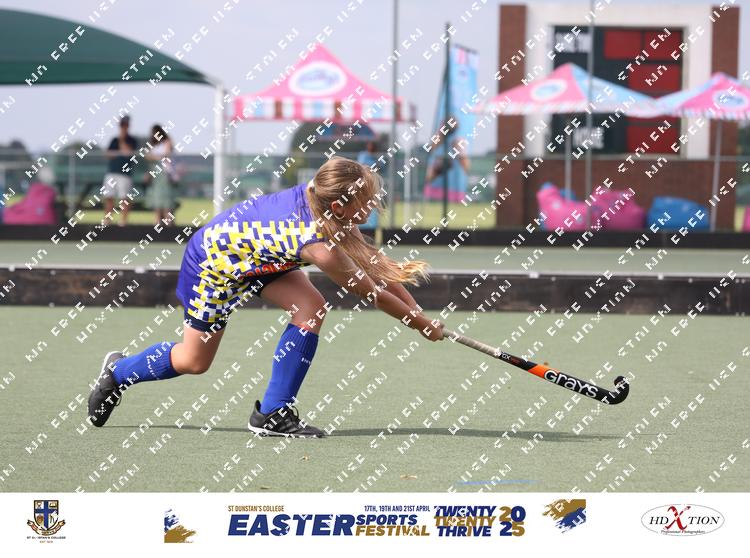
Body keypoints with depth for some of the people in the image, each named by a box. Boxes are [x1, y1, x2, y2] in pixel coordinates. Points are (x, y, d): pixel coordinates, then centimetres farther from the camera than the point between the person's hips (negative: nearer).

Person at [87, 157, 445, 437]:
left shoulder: (318, 195, -19)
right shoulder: (318, 246, -39)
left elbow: (372, 262, -9)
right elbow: (371, 293, -25)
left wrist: (415, 308, -10)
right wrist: (423, 325, -13)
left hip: (252, 255, 8)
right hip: (211, 262, -8)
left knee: (311, 308, -12)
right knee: (194, 361, 8)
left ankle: (272, 415, -1)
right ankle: (118, 371, 37)